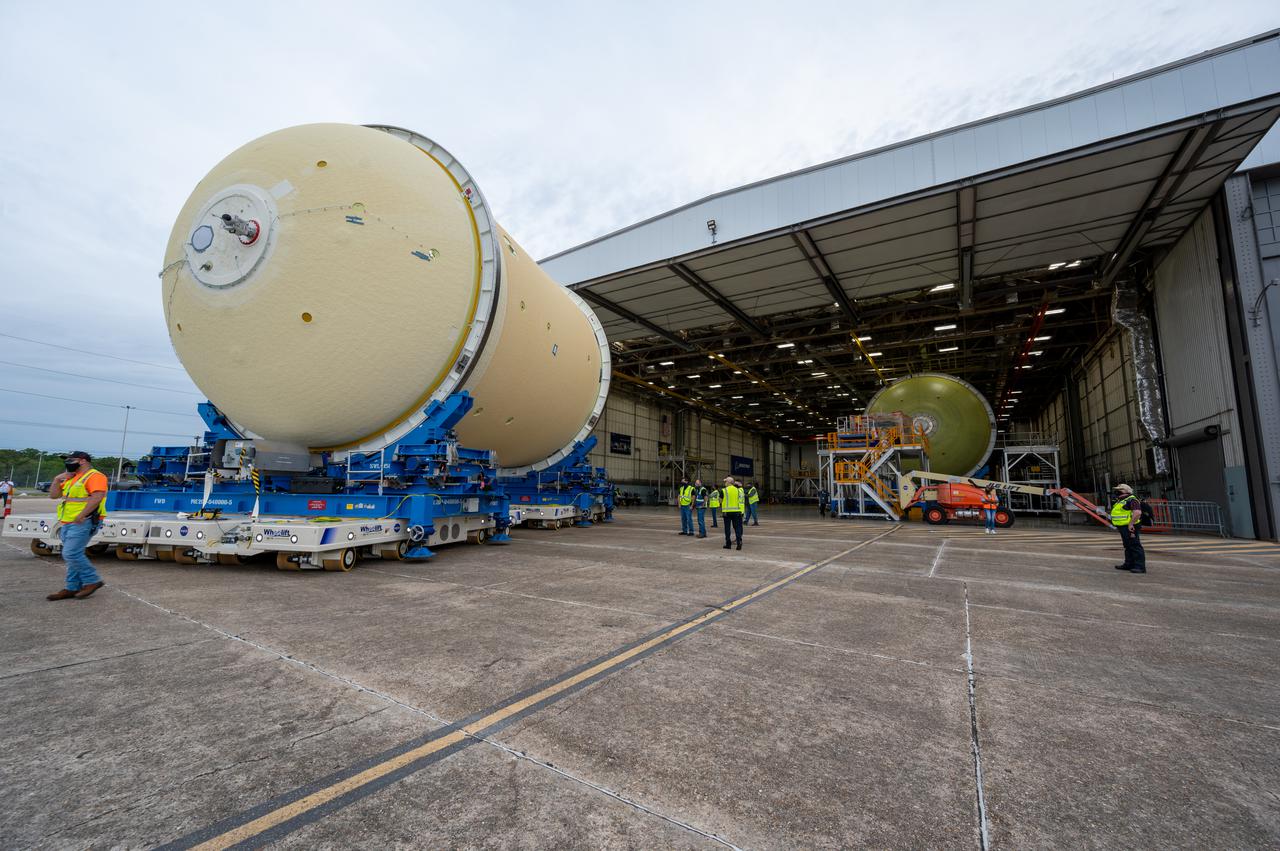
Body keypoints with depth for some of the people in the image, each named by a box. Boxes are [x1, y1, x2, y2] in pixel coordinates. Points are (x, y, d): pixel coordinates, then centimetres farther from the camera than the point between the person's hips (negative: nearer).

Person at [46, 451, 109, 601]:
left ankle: (92, 581, -3)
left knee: (71, 554, -14)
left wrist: (80, 517, -25)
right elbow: (53, 495, 24)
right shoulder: (71, 478, 20)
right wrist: (57, 480, 9)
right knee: (73, 555, 12)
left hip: (83, 523, -10)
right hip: (67, 523, 10)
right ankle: (73, 588, 17)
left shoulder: (94, 476, -11)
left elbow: (96, 497, -23)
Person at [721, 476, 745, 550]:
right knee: (737, 527, 6)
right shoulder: (737, 490, 3)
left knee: (727, 528, 5)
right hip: (736, 511, 3)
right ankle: (739, 541, -7)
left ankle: (728, 544, 8)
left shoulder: (724, 491, -7)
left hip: (727, 511, -3)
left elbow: (720, 501, 0)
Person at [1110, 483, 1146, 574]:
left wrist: (1131, 524, -26)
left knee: (1135, 546, -9)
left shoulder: (1132, 500, -13)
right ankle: (1129, 564, 24)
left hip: (1129, 527, -11)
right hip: (1123, 527, 11)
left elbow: (1137, 512, -25)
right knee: (1128, 546, 16)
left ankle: (1140, 567, -9)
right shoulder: (1121, 501, 19)